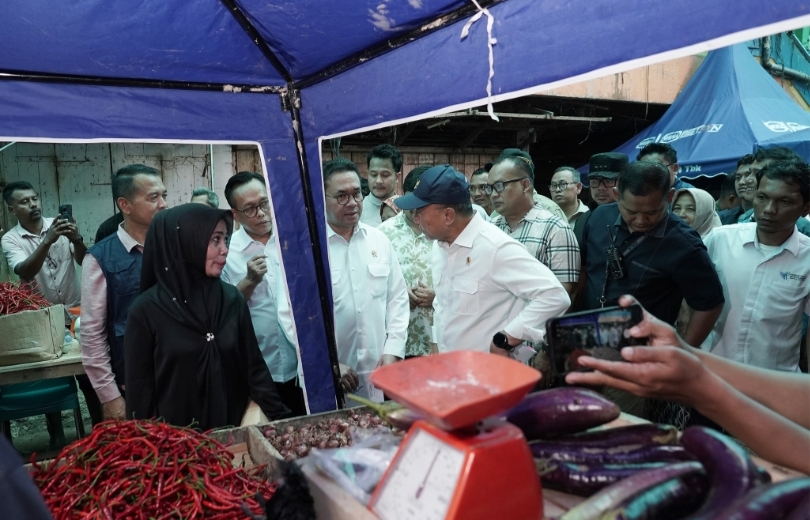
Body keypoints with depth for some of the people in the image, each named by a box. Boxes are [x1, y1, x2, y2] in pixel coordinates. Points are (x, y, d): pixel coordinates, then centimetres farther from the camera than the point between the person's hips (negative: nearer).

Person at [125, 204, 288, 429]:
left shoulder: (232, 298, -4)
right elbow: (139, 387, -7)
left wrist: (282, 421, -3)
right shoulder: (147, 309, -12)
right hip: (175, 436, -3)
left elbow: (254, 368, 0)